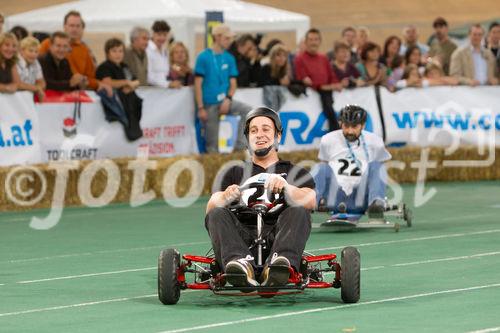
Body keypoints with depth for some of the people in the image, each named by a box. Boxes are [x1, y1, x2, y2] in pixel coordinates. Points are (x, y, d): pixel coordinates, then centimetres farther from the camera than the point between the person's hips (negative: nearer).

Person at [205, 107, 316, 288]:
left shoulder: (294, 172, 26)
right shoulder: (235, 173, 31)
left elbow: (310, 201, 3)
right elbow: (210, 207, 12)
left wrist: (285, 187, -19)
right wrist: (226, 197, -13)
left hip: (277, 237, -1)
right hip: (243, 236, 1)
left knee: (298, 212, -30)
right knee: (217, 215, -27)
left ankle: (279, 265, -58)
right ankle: (240, 263, -55)